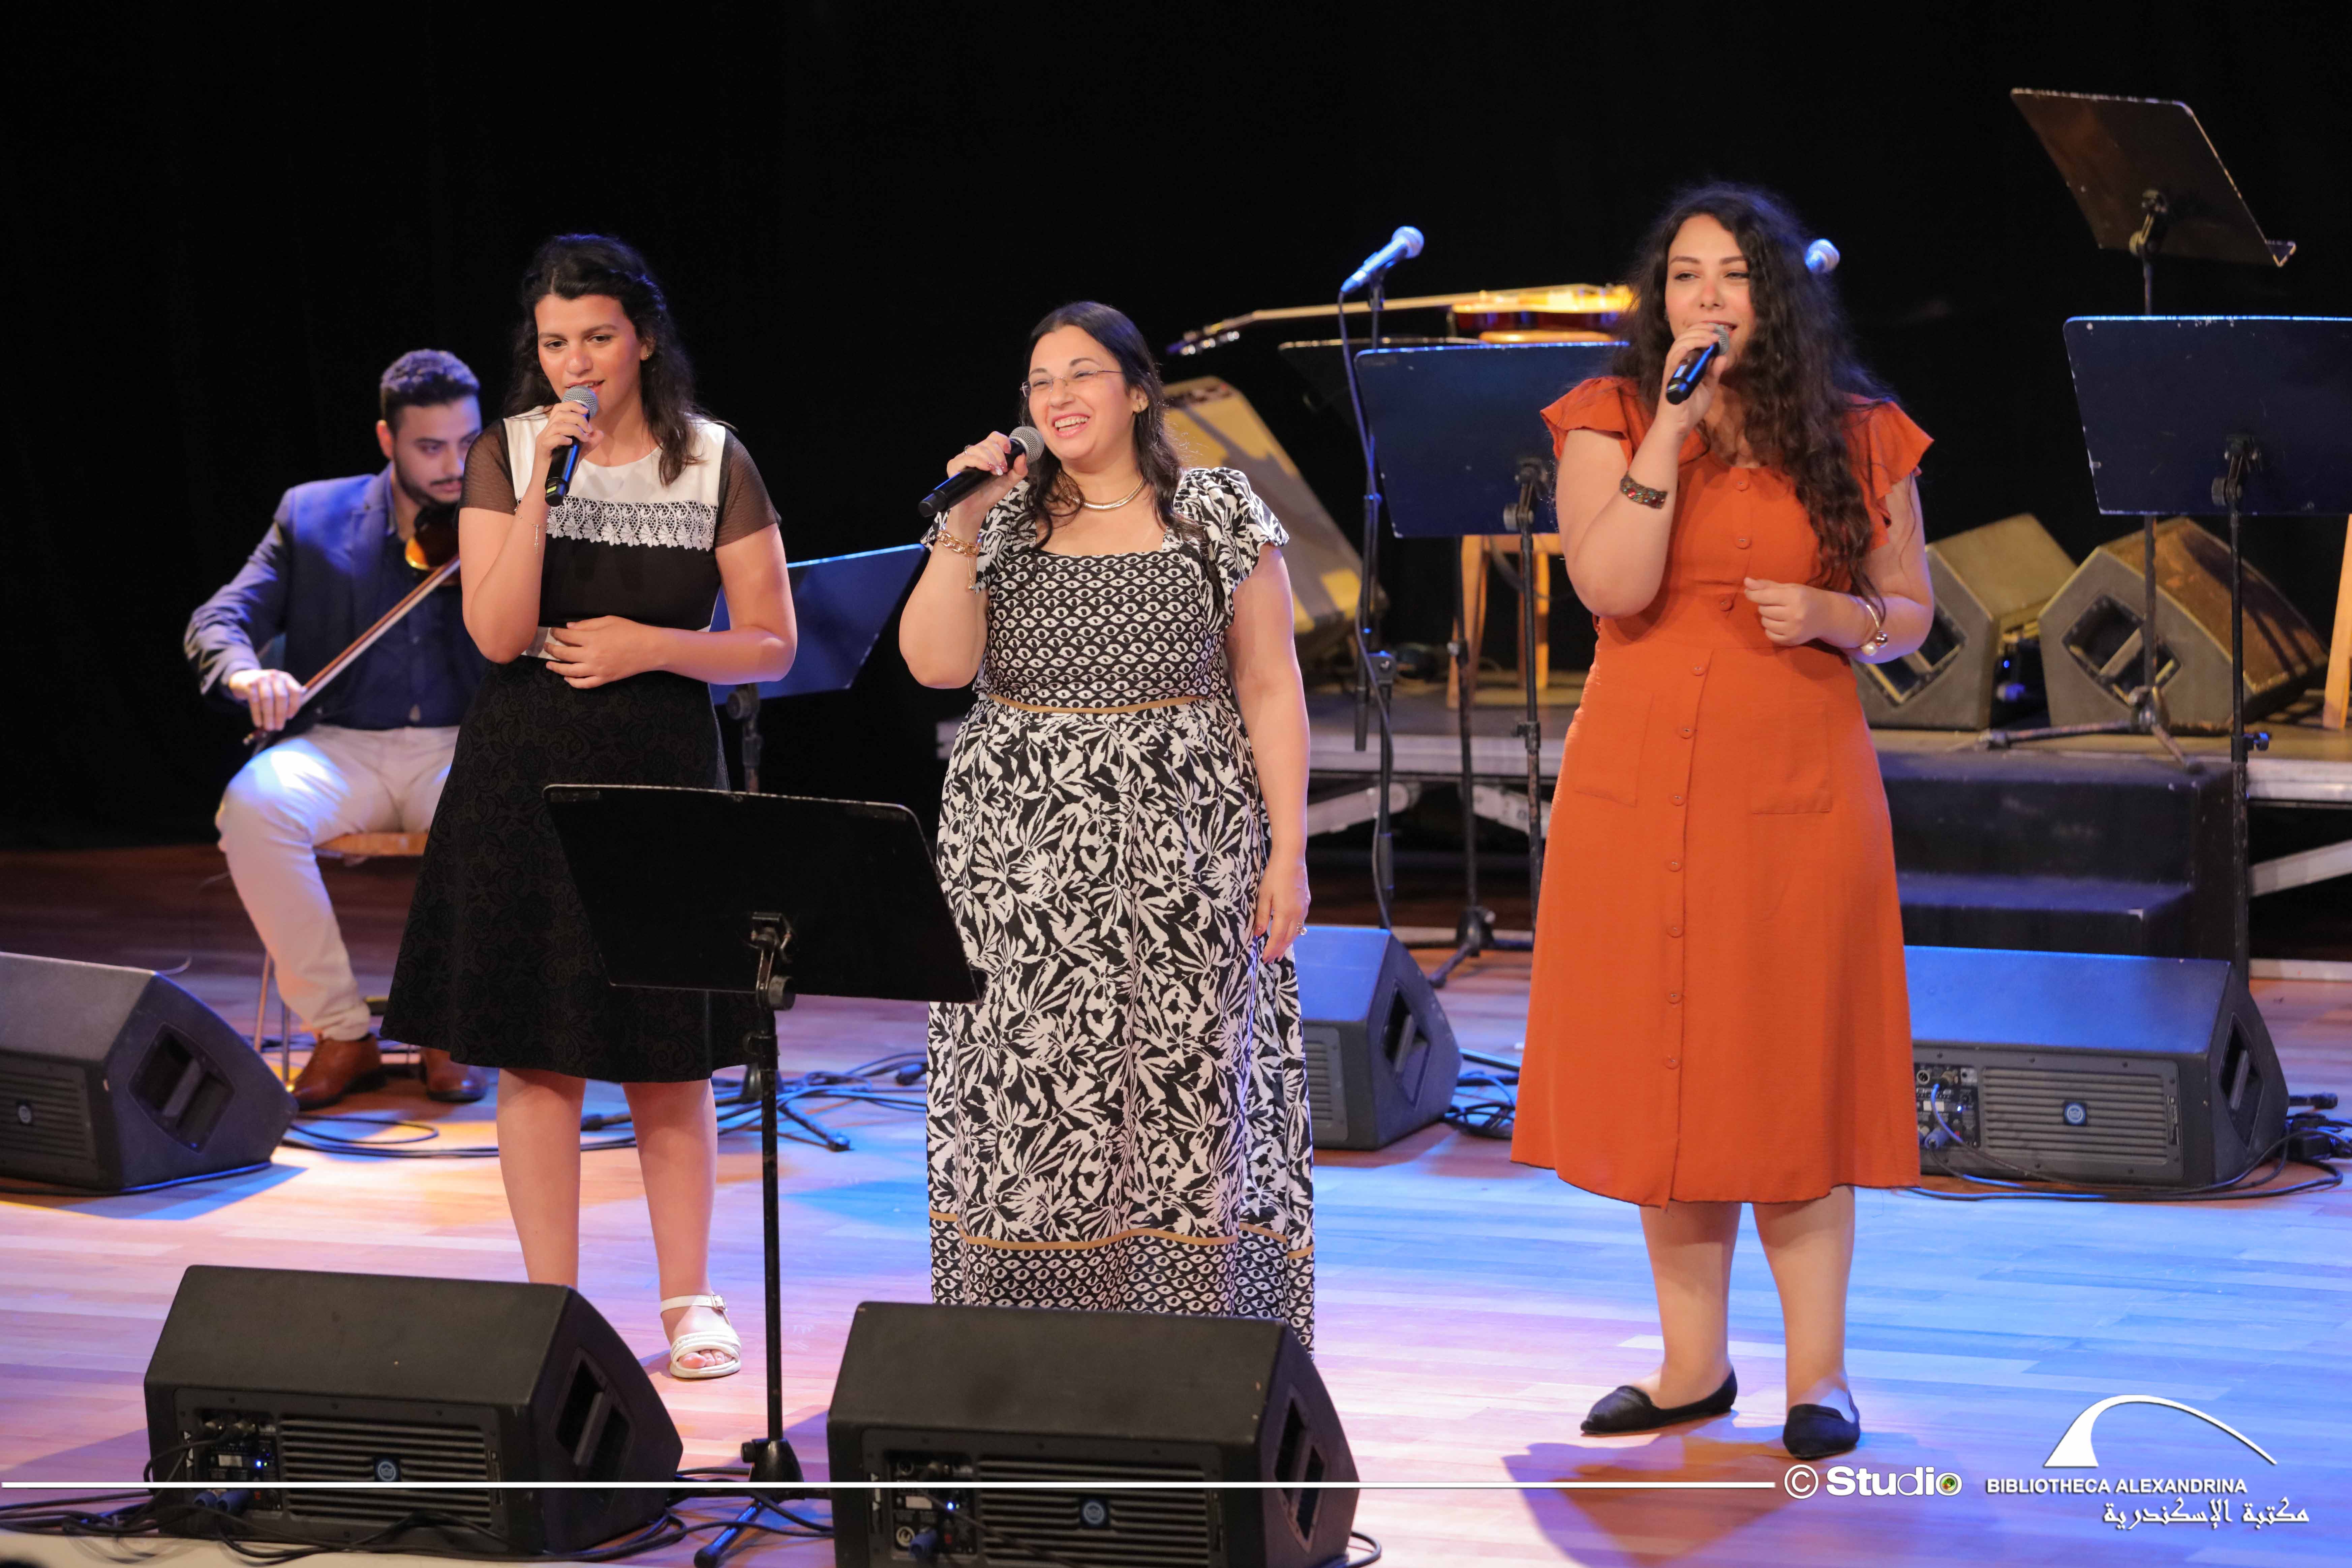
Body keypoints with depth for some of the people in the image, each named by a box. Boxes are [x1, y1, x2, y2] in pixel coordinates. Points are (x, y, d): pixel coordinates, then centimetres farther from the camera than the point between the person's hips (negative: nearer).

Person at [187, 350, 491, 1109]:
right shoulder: (313, 515, 9)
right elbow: (217, 620, 4)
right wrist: (245, 673, -20)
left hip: (463, 748, -1)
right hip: (340, 746, 1)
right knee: (254, 805, -32)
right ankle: (341, 1033, -16)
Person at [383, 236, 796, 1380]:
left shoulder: (715, 465, 1)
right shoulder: (505, 455, 1)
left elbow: (772, 645, 2)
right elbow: (498, 633, -10)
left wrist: (647, 645, -12)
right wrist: (544, 487, -17)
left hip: (663, 768, 0)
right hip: (529, 772, 1)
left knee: (671, 1058, 4)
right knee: (536, 1052, 3)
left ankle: (689, 1302, 15)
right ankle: (553, 1308, 11)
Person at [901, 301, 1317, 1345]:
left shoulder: (1220, 516, 5)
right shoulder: (999, 522, 10)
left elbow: (1270, 690, 3)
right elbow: (935, 664, -2)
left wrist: (1288, 850, -4)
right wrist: (962, 524, -9)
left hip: (1182, 846, -2)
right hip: (1023, 852, 2)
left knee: (1186, 1083, -5)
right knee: (1029, 1094, -2)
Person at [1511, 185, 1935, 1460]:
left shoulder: (1859, 440, 4)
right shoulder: (1611, 422, 3)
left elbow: (1911, 614, 11)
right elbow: (1610, 586, -12)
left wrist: (1837, 616, -10)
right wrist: (1674, 423, -15)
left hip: (1796, 782, -1)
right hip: (1640, 781, 1)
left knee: (1795, 1068, 0)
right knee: (1661, 1067, 5)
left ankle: (1818, 1369, 8)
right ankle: (1694, 1359, 16)